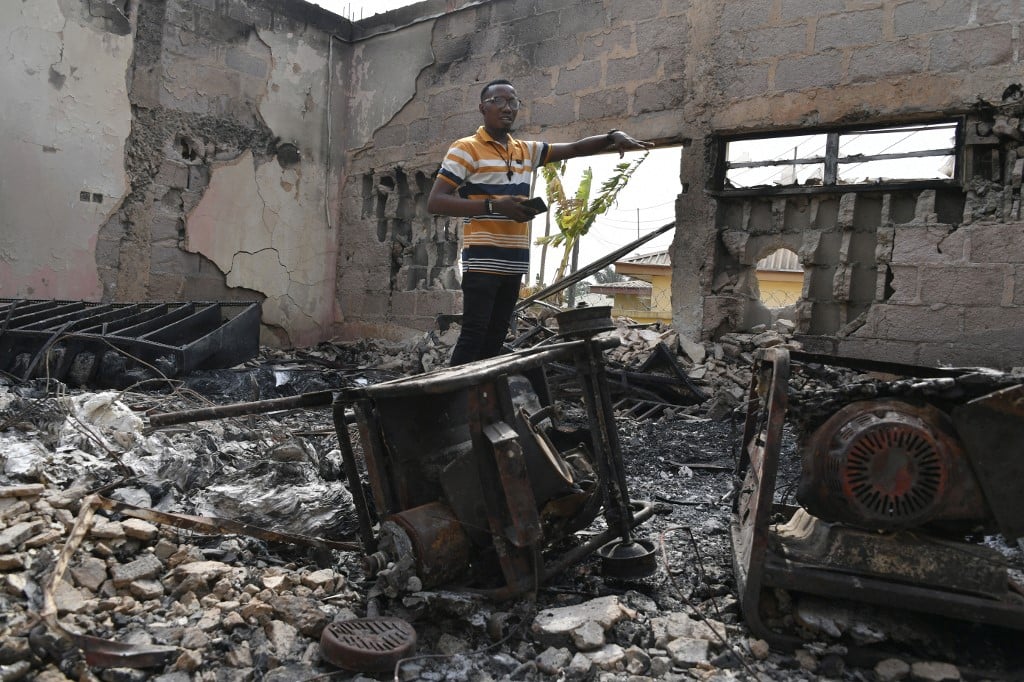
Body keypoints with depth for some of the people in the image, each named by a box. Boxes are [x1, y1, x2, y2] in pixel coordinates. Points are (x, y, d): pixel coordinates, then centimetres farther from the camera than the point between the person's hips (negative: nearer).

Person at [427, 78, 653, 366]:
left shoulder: (527, 150, 16)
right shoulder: (466, 149, -2)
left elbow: (575, 148, 21)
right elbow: (435, 202, -11)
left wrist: (613, 136, 2)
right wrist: (494, 205, -21)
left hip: (515, 262, 7)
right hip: (482, 260, -7)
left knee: (495, 338, 9)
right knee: (473, 336, -10)